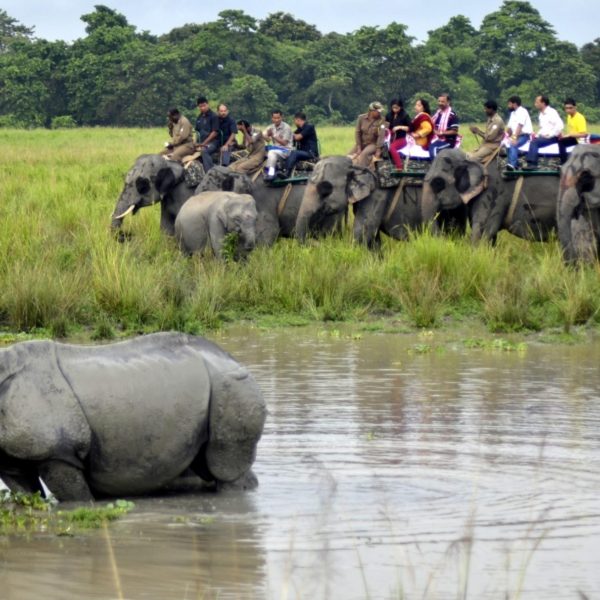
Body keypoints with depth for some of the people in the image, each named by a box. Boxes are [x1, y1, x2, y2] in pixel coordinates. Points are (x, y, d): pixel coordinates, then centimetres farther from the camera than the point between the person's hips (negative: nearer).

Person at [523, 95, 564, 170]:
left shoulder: (552, 112, -9)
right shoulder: (541, 114, 19)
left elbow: (560, 125, -19)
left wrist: (550, 135, -20)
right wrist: (537, 135, 6)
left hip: (552, 138, -9)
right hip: (542, 136, 9)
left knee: (534, 142, -26)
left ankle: (532, 164, -31)